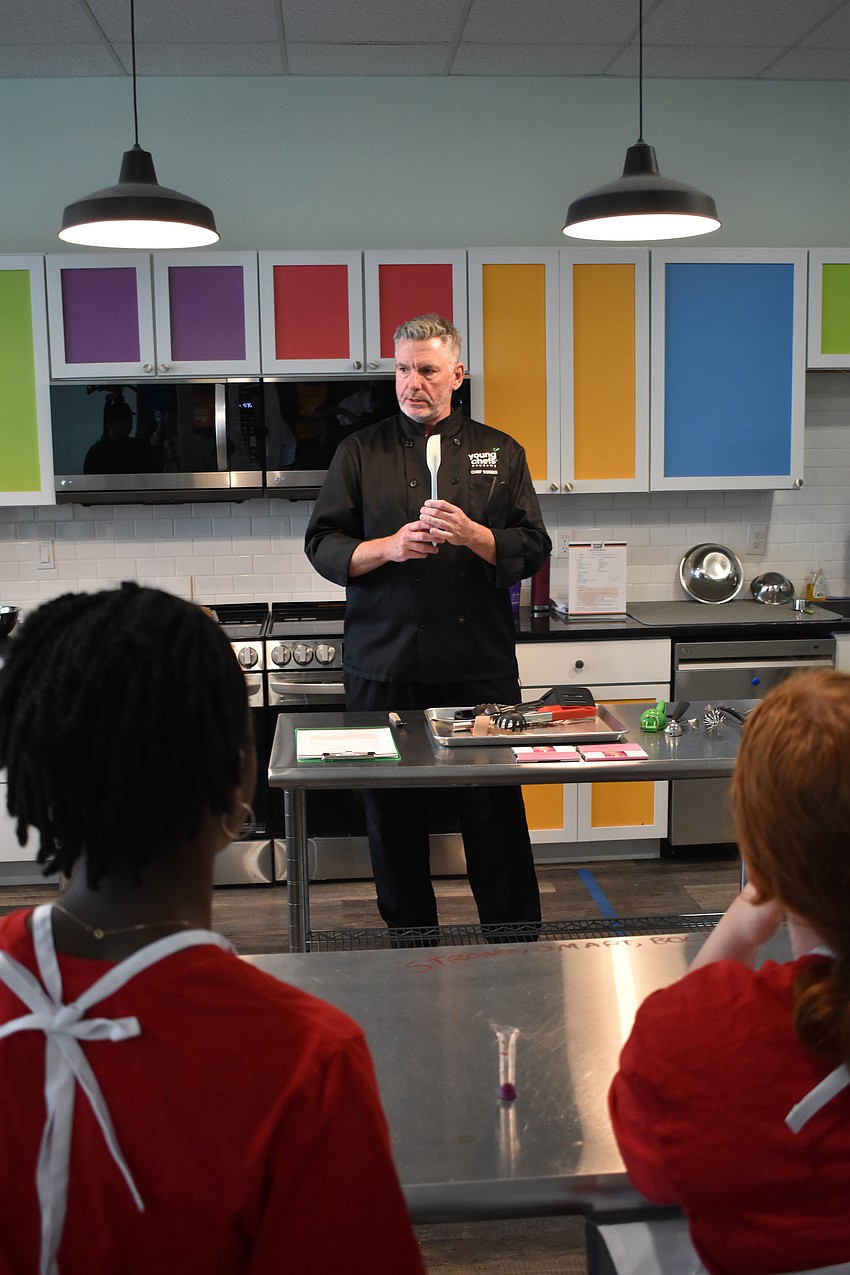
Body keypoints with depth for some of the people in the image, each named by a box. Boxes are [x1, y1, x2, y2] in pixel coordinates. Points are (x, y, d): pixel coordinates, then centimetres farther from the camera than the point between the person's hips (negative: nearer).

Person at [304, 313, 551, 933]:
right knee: (394, 813, 8)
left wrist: (470, 534, -14)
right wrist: (390, 546, -14)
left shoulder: (500, 452, 8)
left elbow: (532, 549, 4)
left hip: (480, 666, 0)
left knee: (496, 809, 4)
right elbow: (324, 545, 4)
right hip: (385, 667, 1)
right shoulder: (362, 452, 7)